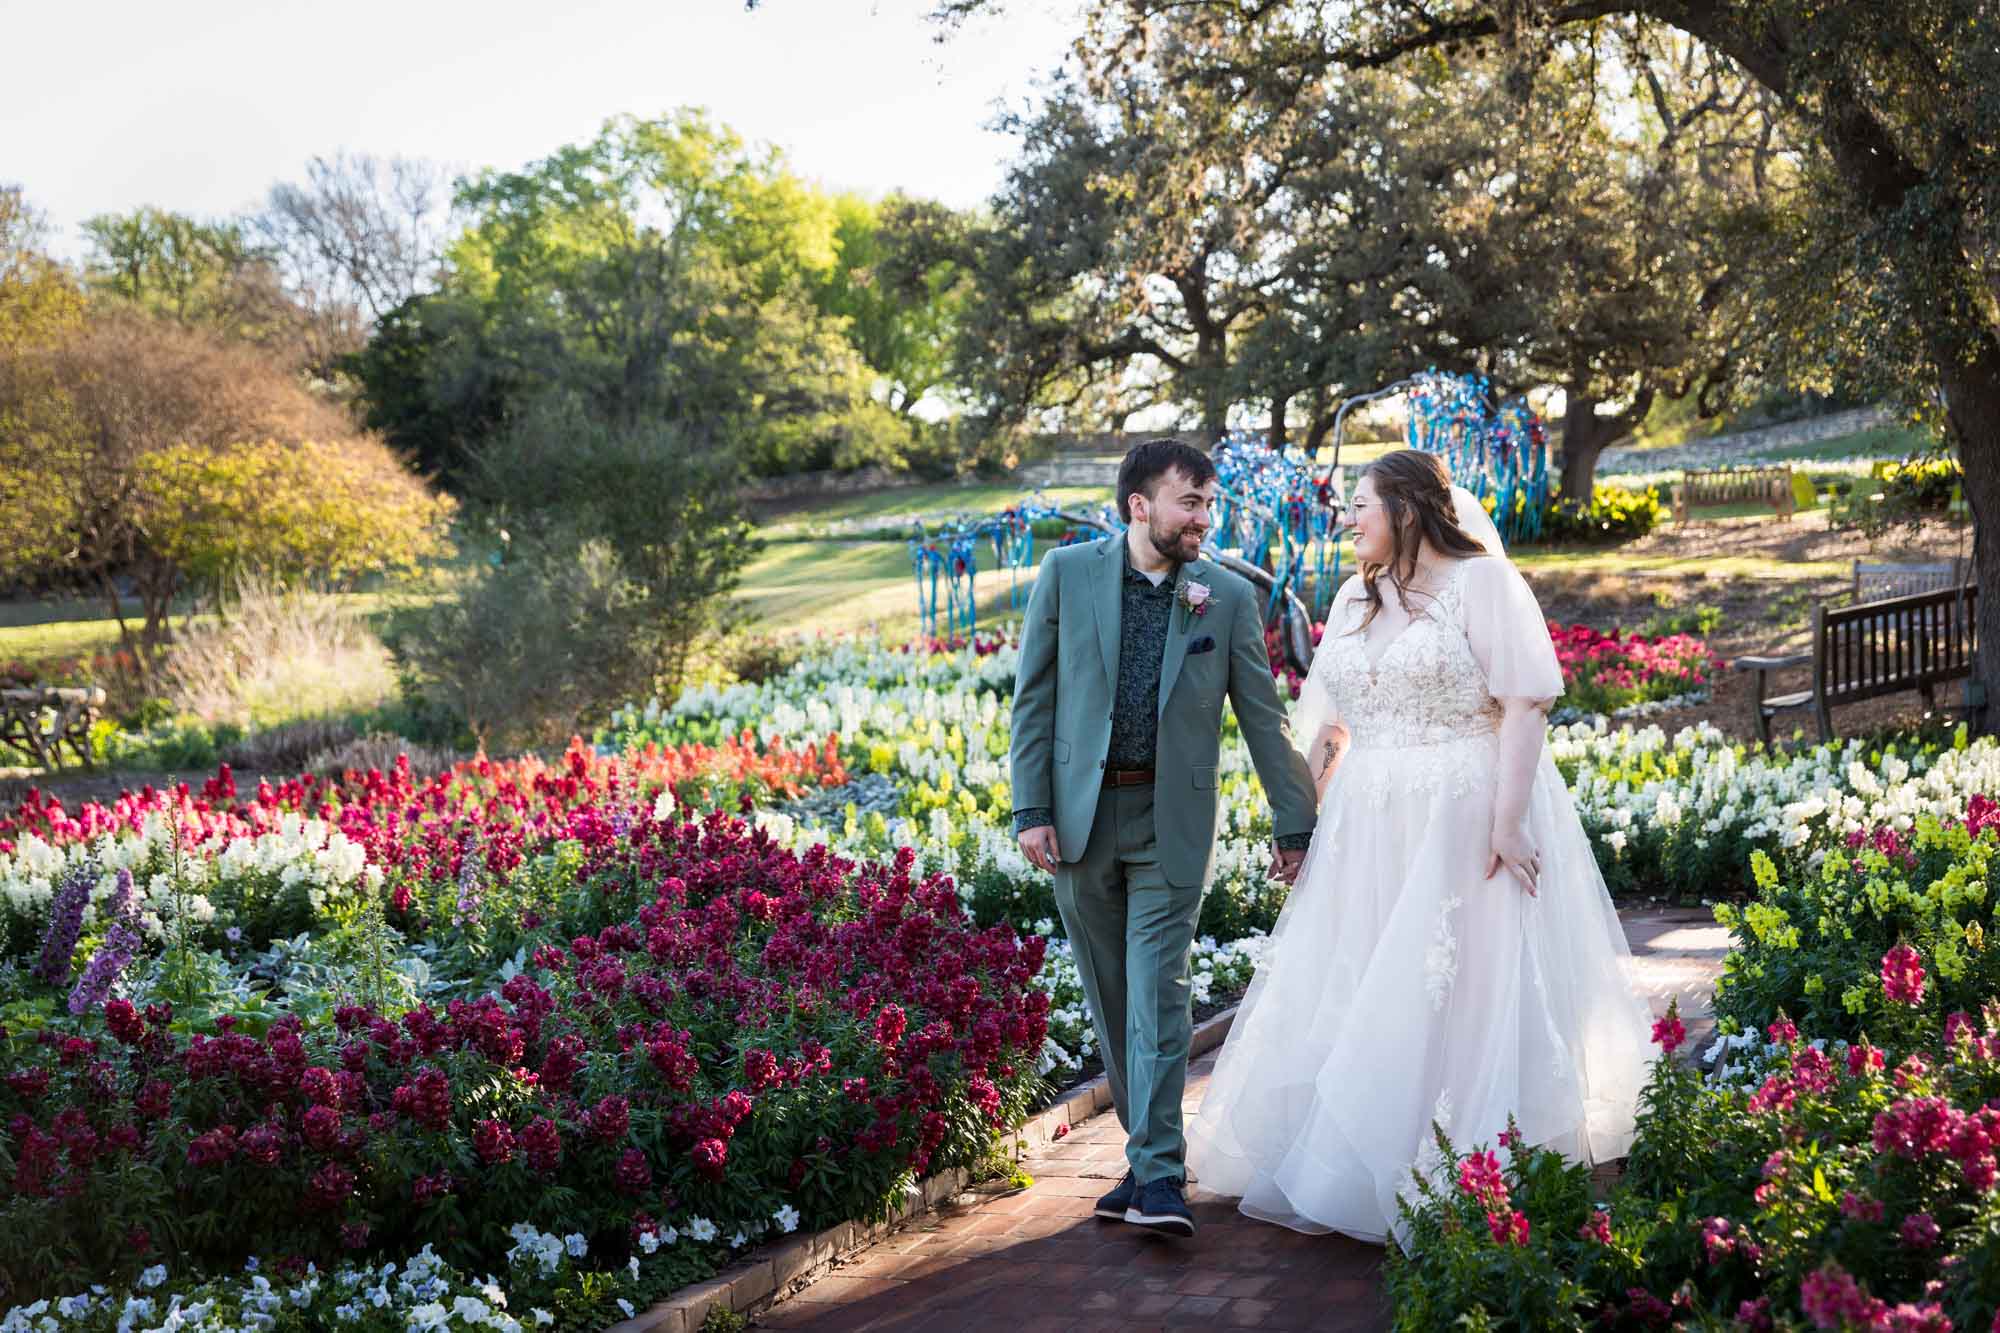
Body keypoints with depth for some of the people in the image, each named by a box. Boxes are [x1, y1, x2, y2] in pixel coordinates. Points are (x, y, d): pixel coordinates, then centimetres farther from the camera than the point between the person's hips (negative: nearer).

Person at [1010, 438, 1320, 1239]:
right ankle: (1147, 1148, 22)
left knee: (1158, 993, -8)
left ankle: (1158, 1177, -9)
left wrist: (1294, 824, 4)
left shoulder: (1229, 597, 1)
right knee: (1109, 998, 9)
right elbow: (1034, 699, 1)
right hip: (1080, 815, 1)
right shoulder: (1068, 573, 0)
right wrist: (1030, 809, -5)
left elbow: (1264, 718, 5)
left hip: (1171, 820, -1)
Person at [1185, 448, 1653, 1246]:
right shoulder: (1354, 598, 15)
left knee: (1463, 996, -3)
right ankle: (1339, 1171, 16)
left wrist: (1507, 822, -20)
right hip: (1370, 826, 7)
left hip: (1465, 820, -6)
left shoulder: (1482, 582, -6)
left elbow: (1524, 705, -13)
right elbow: (1330, 723, 17)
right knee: (1351, 996, 7)